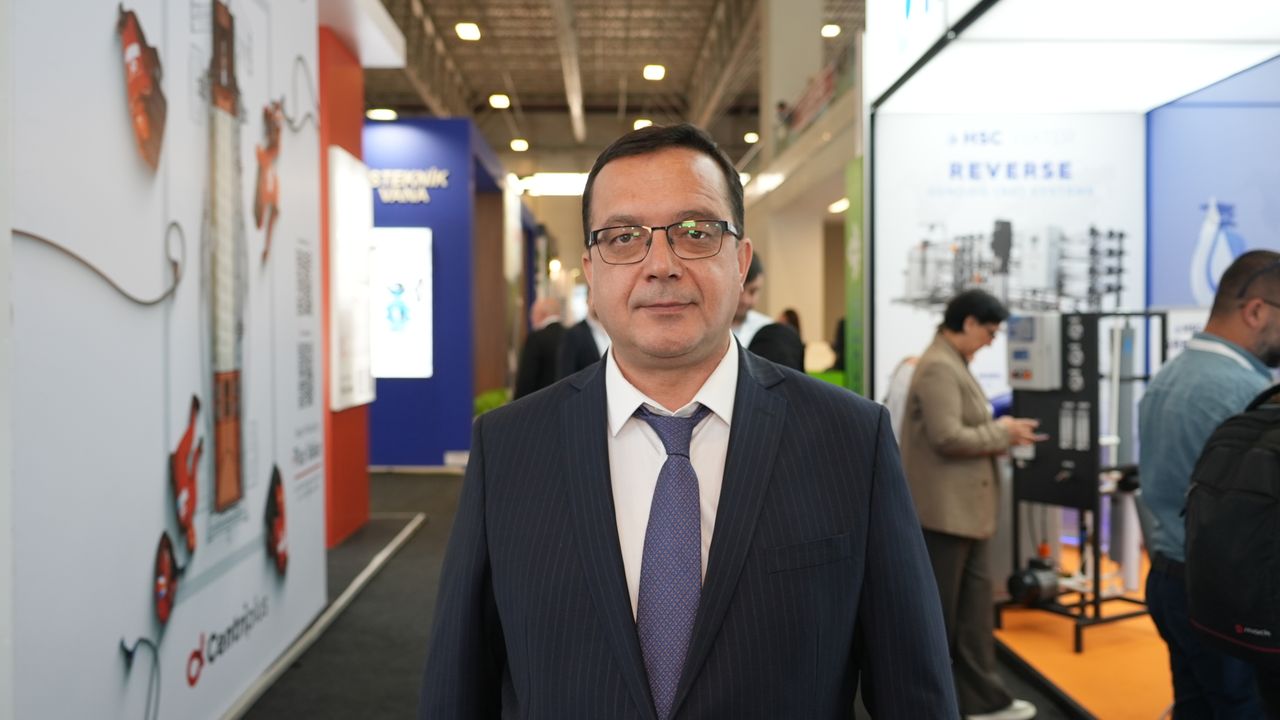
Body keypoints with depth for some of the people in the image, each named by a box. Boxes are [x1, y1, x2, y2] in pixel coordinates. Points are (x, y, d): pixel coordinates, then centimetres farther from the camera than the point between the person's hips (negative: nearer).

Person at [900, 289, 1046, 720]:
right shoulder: (939, 367, -18)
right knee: (936, 612, 3)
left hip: (965, 508, 10)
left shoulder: (954, 364, 15)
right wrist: (1002, 432, -12)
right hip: (945, 509, -10)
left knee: (975, 607, 14)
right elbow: (947, 438, -24)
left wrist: (1003, 435, 4)